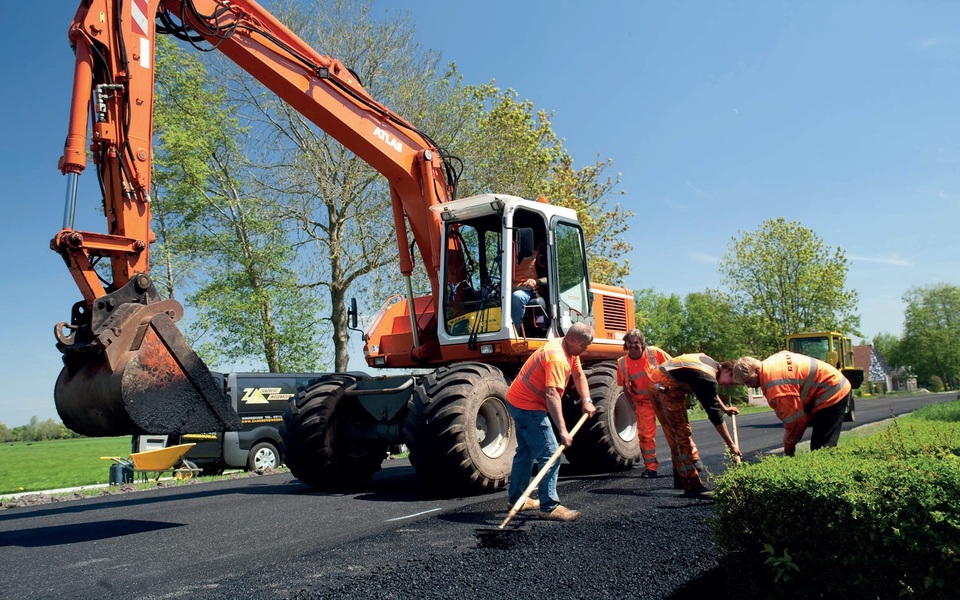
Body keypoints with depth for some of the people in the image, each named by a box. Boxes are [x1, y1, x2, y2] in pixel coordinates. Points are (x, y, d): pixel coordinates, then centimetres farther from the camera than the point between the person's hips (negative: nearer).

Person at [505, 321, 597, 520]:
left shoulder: (570, 350, 3)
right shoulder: (557, 357, -28)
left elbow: (579, 374, 13)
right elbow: (552, 394, -37)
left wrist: (586, 401, -2)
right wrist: (563, 431, -41)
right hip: (528, 406, -11)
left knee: (526, 451, 20)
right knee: (549, 454, -10)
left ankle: (516, 498, 30)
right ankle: (549, 507, -6)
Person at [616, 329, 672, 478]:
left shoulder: (654, 352, -15)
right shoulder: (622, 363, -9)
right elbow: (625, 386, 6)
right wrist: (632, 402, 5)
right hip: (643, 402, 2)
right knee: (645, 434, 1)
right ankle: (651, 467, 13)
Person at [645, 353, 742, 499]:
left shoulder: (712, 363, 3)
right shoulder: (706, 378, -26)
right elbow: (715, 415, -22)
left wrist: (724, 408, 33)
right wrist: (731, 445, -15)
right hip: (663, 387, -11)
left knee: (684, 431, 16)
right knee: (680, 435, -11)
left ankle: (682, 477, 26)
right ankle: (692, 486, -8)